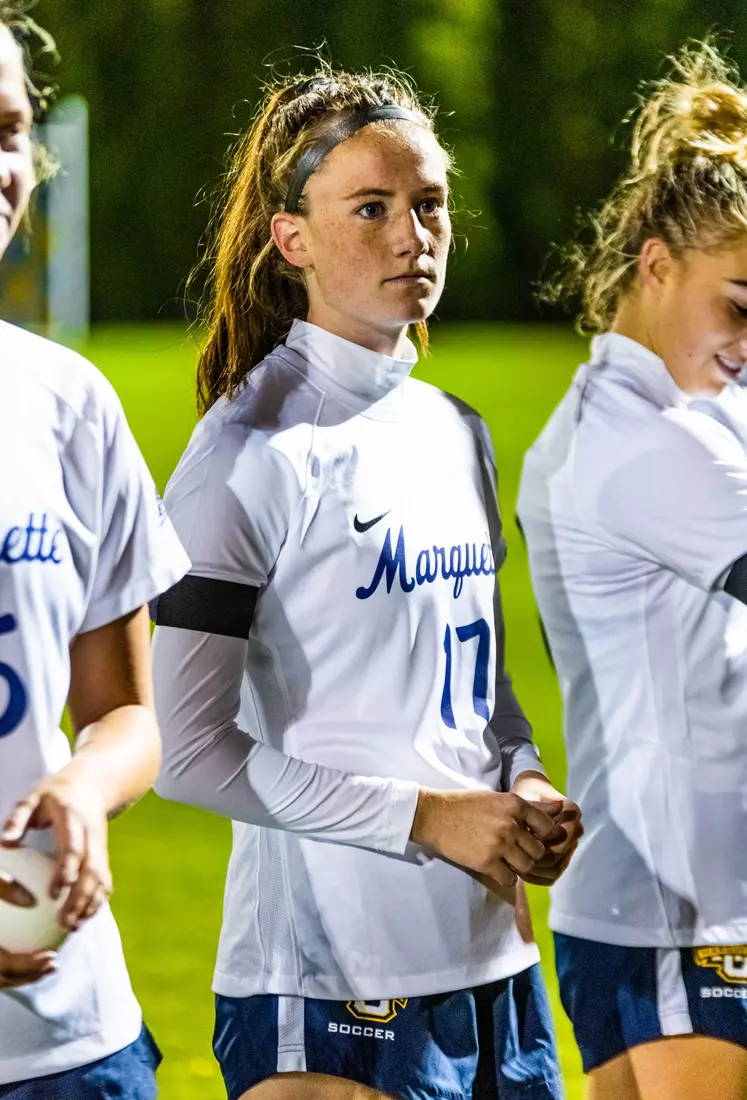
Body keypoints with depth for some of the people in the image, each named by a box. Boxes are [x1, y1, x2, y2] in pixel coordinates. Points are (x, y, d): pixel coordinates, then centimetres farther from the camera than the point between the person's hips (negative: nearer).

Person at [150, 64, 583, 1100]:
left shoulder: (457, 433, 12)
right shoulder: (253, 452, -10)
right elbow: (190, 750, -14)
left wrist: (524, 783, 3)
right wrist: (426, 816, -15)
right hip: (329, 983, -7)